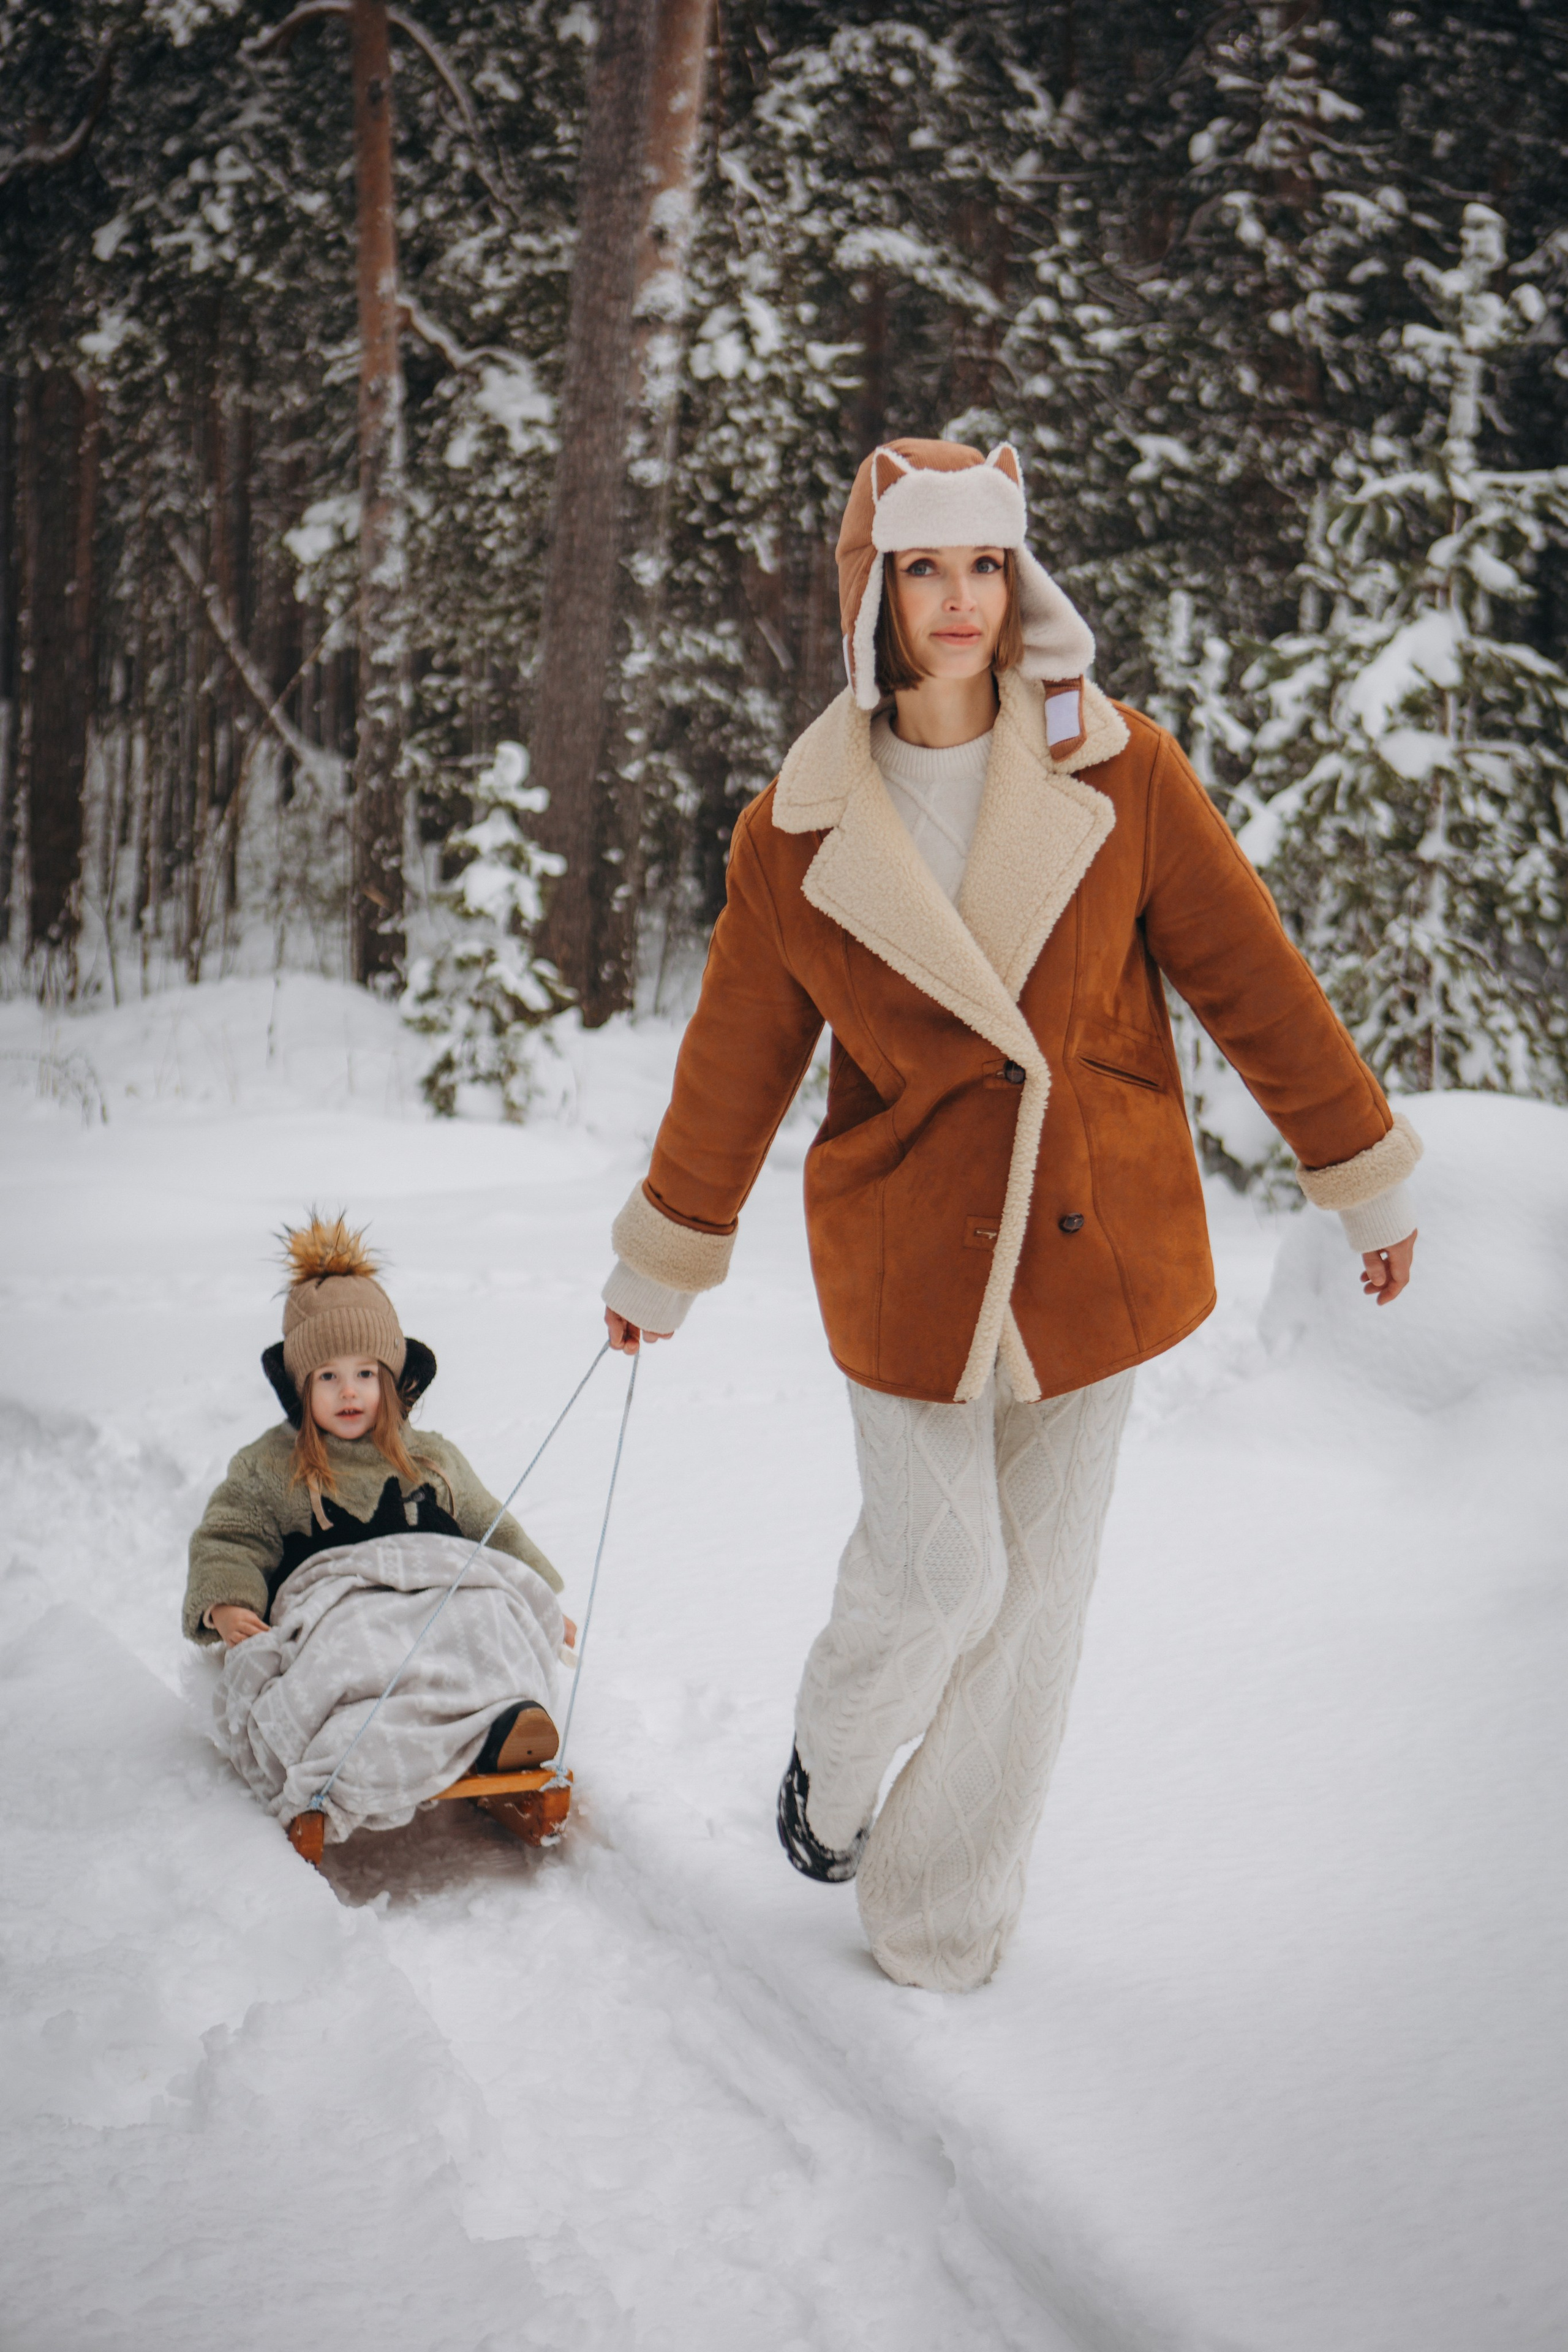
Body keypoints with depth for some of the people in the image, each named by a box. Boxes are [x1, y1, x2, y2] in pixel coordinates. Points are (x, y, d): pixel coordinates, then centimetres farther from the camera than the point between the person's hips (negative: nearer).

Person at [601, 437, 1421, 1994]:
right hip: (908, 1252, -1)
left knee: (1036, 1585, 9)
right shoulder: (799, 829, -4)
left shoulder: (1118, 771, -4)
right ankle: (830, 1772, 33)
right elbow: (735, 1064, 7)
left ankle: (944, 1912, 27)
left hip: (1097, 1240, 2)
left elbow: (1250, 978, 2)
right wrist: (663, 1265, 15)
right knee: (938, 1569, -2)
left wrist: (1363, 1176, 5)